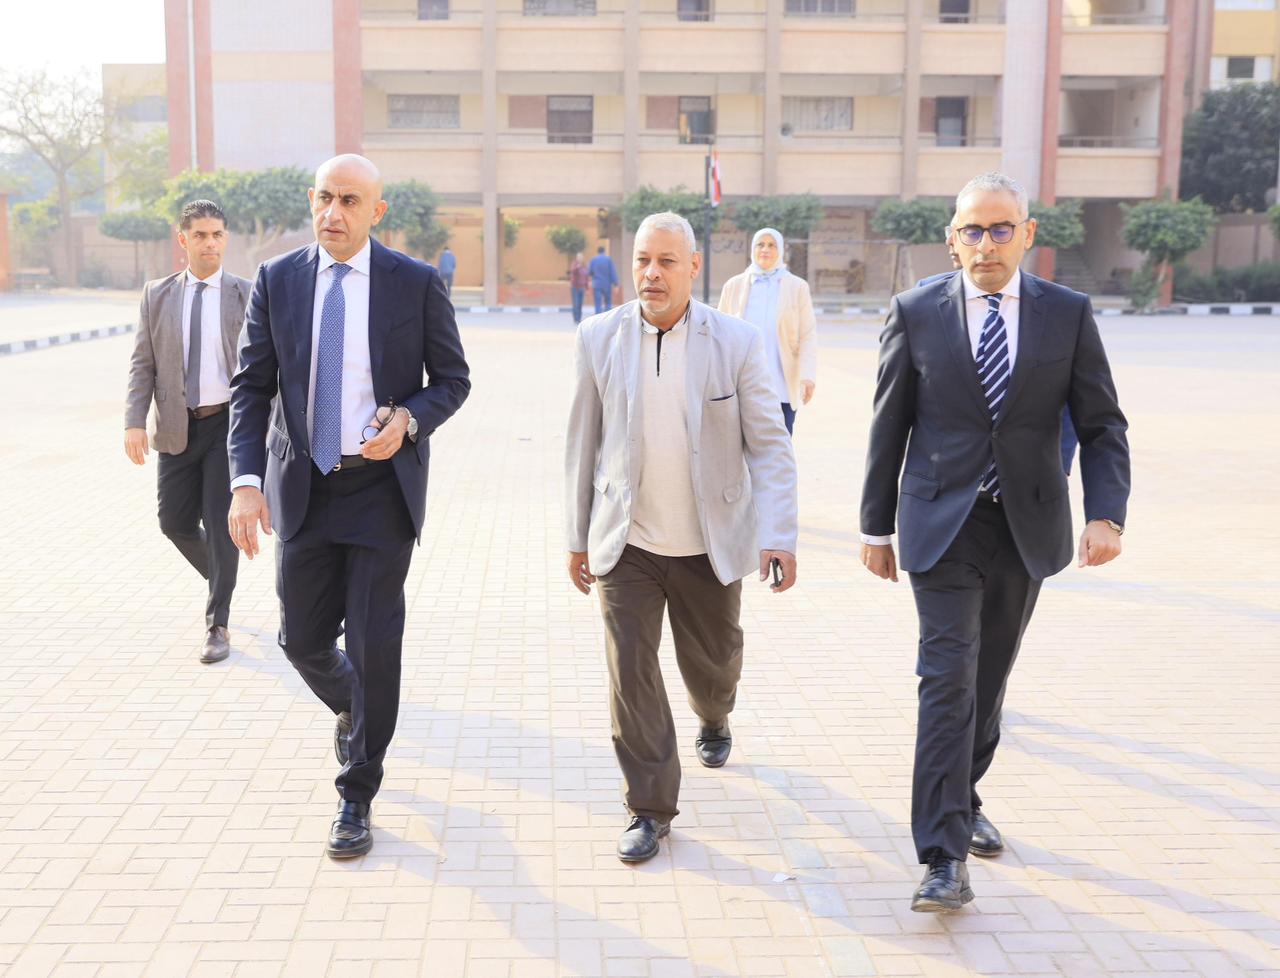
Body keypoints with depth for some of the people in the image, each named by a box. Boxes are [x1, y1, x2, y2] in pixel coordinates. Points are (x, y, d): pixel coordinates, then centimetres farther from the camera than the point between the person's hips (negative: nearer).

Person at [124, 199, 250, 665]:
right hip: (177, 426, 3)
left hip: (229, 422, -3)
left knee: (220, 524, -3)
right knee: (175, 522, 7)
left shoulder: (246, 295, -1)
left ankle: (217, 625, 7)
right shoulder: (157, 294, 5)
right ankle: (220, 579, 37)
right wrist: (134, 422, -7)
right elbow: (142, 364, 3)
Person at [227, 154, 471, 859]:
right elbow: (251, 387, 2)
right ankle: (353, 711, 45)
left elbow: (452, 379, 3)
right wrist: (246, 481, -11)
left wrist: (409, 418, -18)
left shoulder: (417, 283, -4)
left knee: (374, 643, 0)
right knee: (302, 640, 10)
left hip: (382, 485, -2)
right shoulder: (276, 281, 2)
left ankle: (357, 795, 18)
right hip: (302, 488, 3)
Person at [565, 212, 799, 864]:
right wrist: (578, 536, 7)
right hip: (626, 543, 0)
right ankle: (650, 808, 13)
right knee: (630, 674, -3)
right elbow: (582, 443, 4)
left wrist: (779, 534, -16)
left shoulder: (737, 342, -7)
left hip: (710, 544, 0)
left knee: (712, 662, 17)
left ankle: (713, 721, 53)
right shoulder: (599, 338, -3)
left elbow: (769, 445, -6)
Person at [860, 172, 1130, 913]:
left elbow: (1103, 426, 1)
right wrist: (877, 525, 4)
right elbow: (889, 428, 2)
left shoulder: (1069, 314, -1)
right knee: (949, 678, -9)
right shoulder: (917, 313, -4)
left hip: (1027, 527, 3)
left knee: (990, 677, 16)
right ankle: (946, 856, -6)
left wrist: (1107, 514, -14)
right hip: (943, 525, -2)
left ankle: (963, 797, 38)